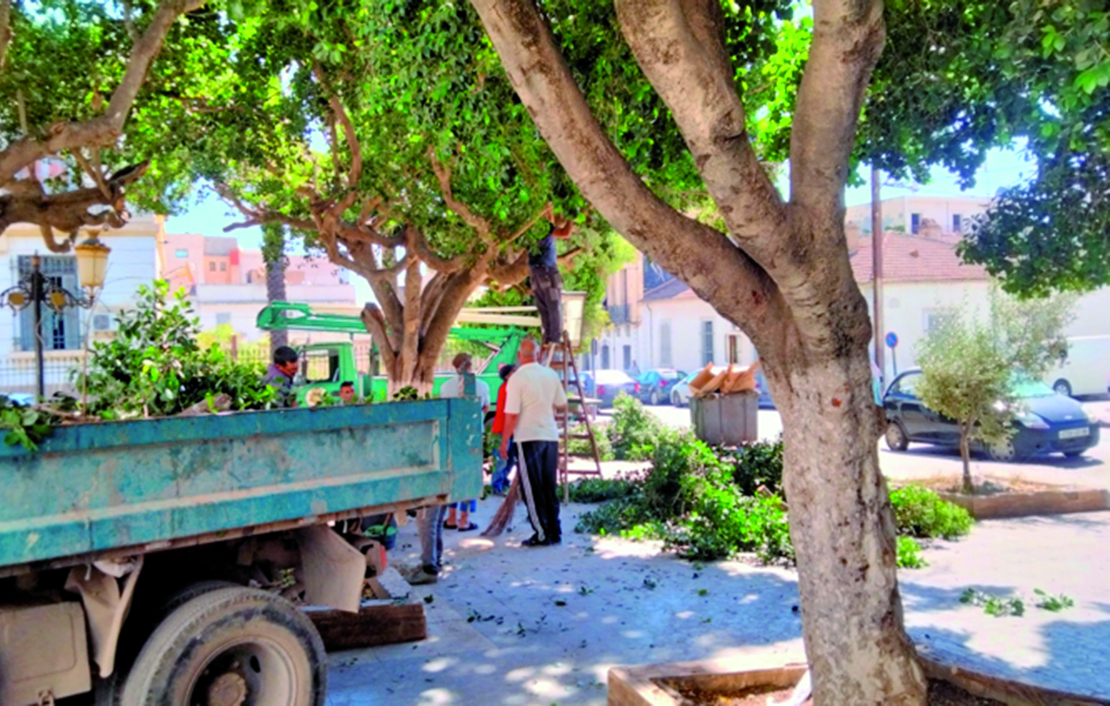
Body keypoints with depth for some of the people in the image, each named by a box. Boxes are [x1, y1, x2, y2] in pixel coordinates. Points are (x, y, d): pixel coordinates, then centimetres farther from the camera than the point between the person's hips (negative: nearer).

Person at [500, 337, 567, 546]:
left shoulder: (517, 378, -11)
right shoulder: (551, 374, 5)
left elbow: (512, 415, -12)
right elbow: (562, 405, 14)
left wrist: (504, 442, -4)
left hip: (528, 437, -5)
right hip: (551, 435, 5)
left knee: (532, 489, 2)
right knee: (549, 486, 13)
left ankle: (542, 534, 3)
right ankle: (554, 532, 16)